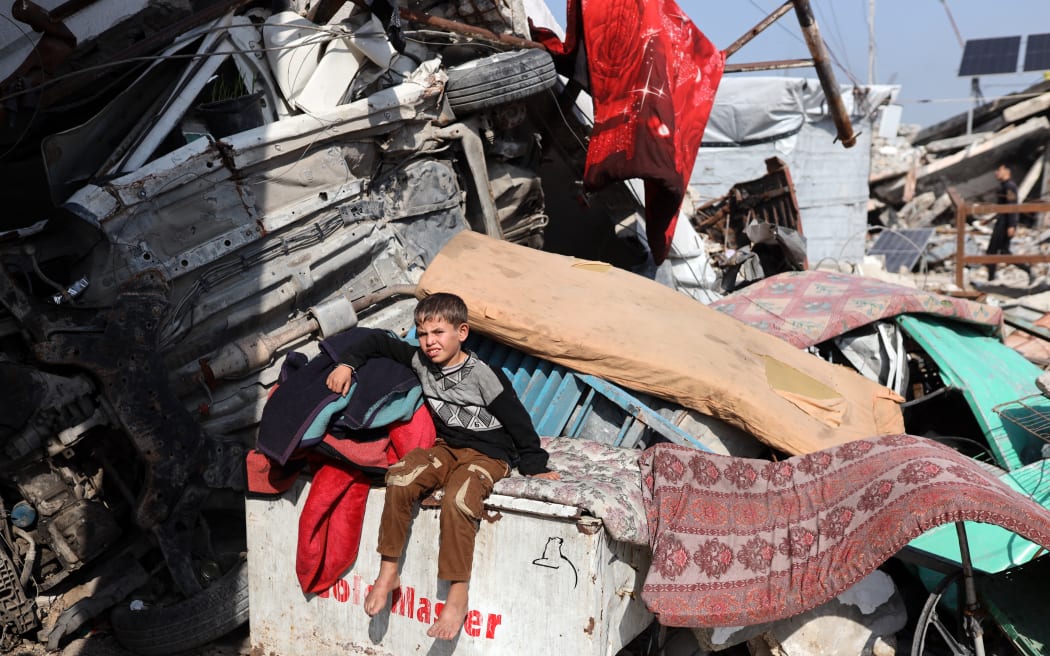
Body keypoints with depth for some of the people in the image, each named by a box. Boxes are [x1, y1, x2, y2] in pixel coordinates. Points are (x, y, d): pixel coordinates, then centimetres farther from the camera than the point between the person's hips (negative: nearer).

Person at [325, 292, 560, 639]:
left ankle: (458, 595, -23)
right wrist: (347, 363, 2)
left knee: (457, 501, -34)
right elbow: (379, 342, 15)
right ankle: (388, 572, -11)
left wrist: (535, 465, -9)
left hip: (489, 454, -5)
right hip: (447, 447, 5)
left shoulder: (482, 375, -14)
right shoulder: (420, 361, 2)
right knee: (400, 478, -23)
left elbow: (517, 420, -10)